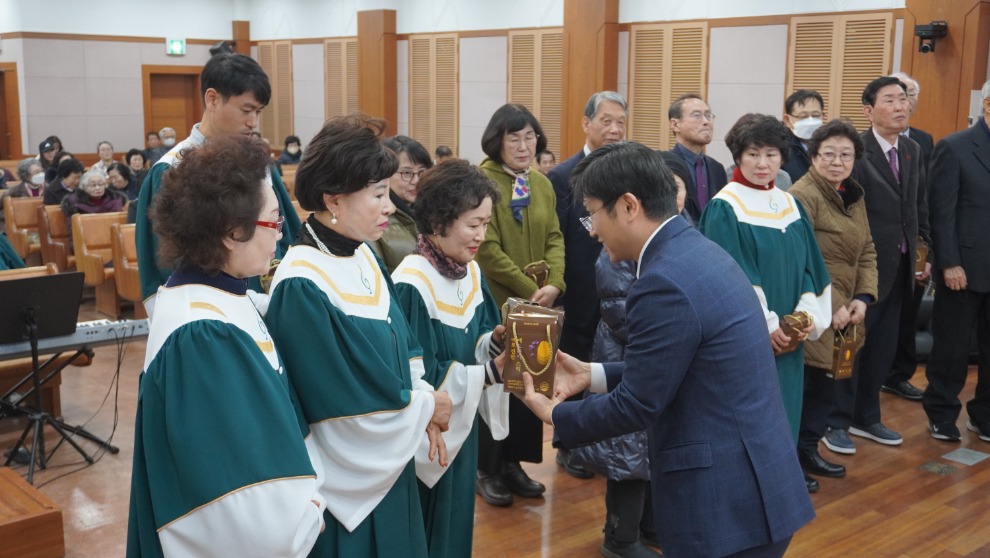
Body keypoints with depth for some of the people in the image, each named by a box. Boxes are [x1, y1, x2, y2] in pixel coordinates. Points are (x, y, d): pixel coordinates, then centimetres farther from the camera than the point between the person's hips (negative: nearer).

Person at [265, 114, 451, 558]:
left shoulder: (363, 255, -1)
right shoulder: (302, 287, -26)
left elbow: (400, 343, 9)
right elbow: (344, 409, -24)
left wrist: (422, 404, -7)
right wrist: (425, 407, -10)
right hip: (345, 476, -8)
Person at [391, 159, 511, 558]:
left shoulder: (471, 272, 1)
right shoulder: (411, 286, -24)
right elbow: (417, 377, -24)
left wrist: (494, 340, -12)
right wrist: (488, 372, -23)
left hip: (462, 428, 7)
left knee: (456, 523, 21)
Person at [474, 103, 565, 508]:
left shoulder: (542, 185, 9)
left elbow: (554, 238, 5)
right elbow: (488, 249, -17)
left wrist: (554, 284, -12)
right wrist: (529, 289, -16)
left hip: (537, 305, 6)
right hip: (495, 303, -6)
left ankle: (513, 463, 27)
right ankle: (487, 469, 19)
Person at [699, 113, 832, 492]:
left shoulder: (790, 205, 9)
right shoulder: (724, 209, -11)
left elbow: (807, 265, 8)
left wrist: (809, 312, -7)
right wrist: (766, 324, -17)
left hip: (787, 334, 6)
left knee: (784, 403, 13)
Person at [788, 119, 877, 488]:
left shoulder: (853, 196, 13)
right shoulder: (802, 196, -14)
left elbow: (866, 251, 14)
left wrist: (863, 297, -1)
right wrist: (831, 307, -18)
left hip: (844, 313, 8)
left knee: (829, 384, 11)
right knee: (809, 385, -5)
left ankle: (807, 449, 27)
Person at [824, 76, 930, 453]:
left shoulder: (913, 151, 9)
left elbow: (920, 206, 14)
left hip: (901, 265, 7)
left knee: (883, 347, 16)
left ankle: (866, 417, 30)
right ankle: (837, 422, 17)